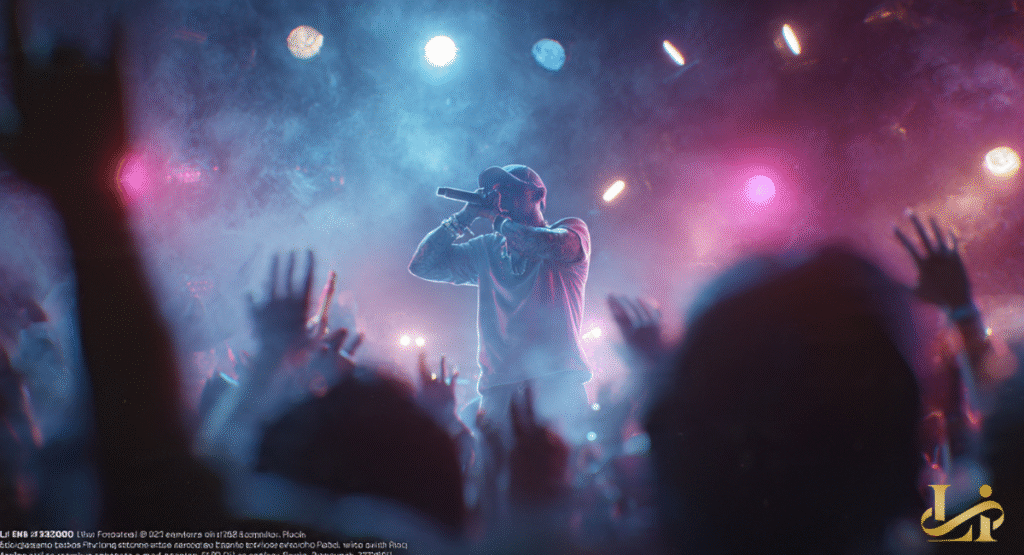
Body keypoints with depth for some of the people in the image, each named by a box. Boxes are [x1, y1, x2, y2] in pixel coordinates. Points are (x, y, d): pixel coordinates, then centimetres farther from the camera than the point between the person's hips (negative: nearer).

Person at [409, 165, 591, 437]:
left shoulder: (571, 231, 9)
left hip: (557, 378, -3)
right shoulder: (486, 250, 20)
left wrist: (495, 217, 1)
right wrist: (465, 216, 9)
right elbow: (422, 265, 16)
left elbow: (544, 245, -14)